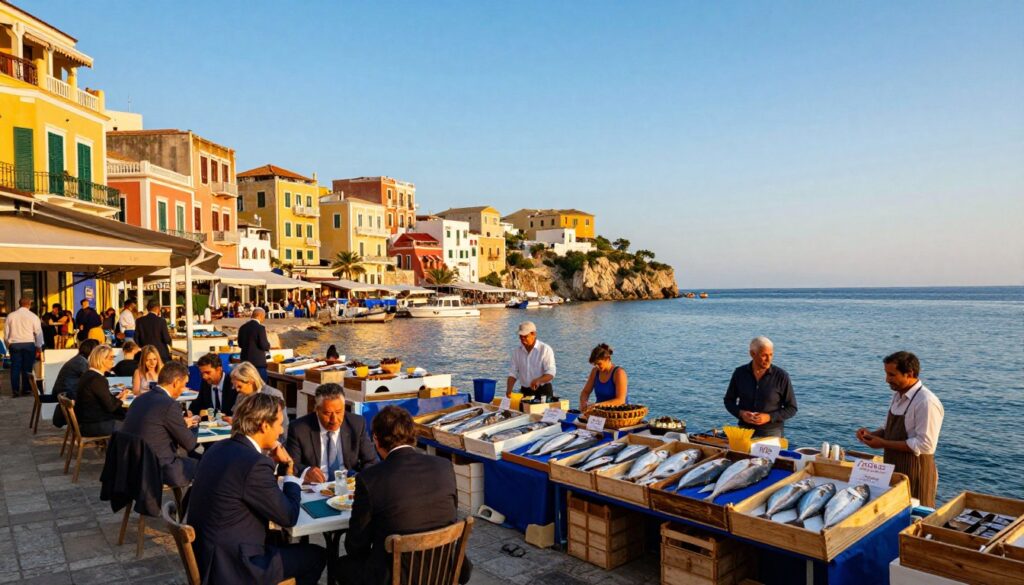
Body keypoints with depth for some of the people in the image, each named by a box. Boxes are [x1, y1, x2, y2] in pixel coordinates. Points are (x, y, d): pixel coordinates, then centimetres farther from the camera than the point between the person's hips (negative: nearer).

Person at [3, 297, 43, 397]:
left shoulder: (11, 316, 6)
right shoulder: (33, 316, -1)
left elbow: (6, 333, 11)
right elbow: (38, 333, -1)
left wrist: (8, 345, 21)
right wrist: (39, 347, 7)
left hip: (14, 344, 2)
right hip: (29, 344, -2)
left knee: (15, 367, 4)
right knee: (27, 367, 3)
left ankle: (15, 391, 1)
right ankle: (26, 390, 5)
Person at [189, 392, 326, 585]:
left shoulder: (218, 448, 1)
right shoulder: (255, 463, -25)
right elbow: (289, 516, -15)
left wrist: (271, 461, 6)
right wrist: (291, 475, 0)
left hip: (208, 555, 9)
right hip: (231, 567, -9)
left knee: (283, 541, 27)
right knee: (316, 555, 6)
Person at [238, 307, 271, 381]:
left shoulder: (242, 327, 7)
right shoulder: (260, 328, -14)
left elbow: (240, 344, 13)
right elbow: (264, 345, -17)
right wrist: (268, 345, 4)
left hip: (245, 360, 7)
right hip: (258, 361, -7)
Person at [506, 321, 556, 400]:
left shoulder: (545, 349, -7)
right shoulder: (517, 351, 7)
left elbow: (550, 374, -13)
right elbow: (513, 373, 5)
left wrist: (538, 380, -32)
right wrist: (509, 389, -12)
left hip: (543, 391, -3)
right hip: (524, 392, 3)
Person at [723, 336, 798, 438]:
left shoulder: (781, 376, -8)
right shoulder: (740, 373, -1)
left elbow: (791, 408, -2)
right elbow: (728, 400, 9)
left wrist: (769, 417, -16)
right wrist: (740, 413, -10)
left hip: (772, 433, -2)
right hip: (744, 430, 2)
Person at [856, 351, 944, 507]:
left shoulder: (927, 403, -20)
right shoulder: (897, 396, 7)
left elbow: (925, 445, -23)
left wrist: (883, 443, -21)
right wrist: (871, 434, -2)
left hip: (915, 473, -8)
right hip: (893, 469, 8)